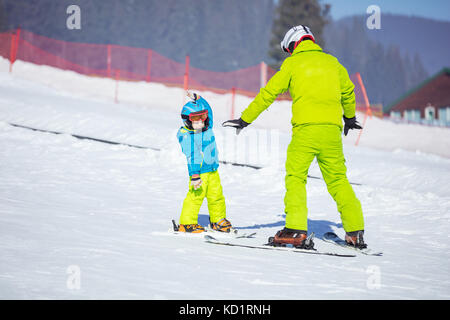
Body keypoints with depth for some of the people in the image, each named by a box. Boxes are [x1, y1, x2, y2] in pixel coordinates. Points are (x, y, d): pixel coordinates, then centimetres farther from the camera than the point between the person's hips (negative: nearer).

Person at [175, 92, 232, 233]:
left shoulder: (207, 128, 6)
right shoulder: (186, 136, -13)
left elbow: (208, 110, 15)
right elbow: (191, 157, -18)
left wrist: (197, 98, 2)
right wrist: (194, 176, -22)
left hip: (213, 170, 7)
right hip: (199, 170, -7)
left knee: (216, 195, 11)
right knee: (196, 195, -12)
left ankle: (218, 220, 26)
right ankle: (187, 223, -3)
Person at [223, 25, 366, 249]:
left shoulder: (293, 63, 6)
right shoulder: (331, 61, 18)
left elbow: (269, 93, 4)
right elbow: (348, 91, 32)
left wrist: (245, 120, 11)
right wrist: (350, 118, 49)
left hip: (306, 127, -4)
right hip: (332, 129, 4)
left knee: (296, 177, 0)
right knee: (338, 180, 11)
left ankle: (296, 230, -13)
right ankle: (355, 232, 8)